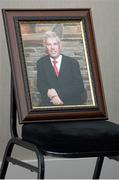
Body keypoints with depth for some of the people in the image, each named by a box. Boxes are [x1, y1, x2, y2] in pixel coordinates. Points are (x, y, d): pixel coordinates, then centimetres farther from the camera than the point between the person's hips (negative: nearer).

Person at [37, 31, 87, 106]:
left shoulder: (73, 63, 5)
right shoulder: (41, 63, 11)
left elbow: (79, 86, -3)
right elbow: (41, 85, 3)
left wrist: (58, 92, -16)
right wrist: (53, 96, -18)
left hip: (73, 103, 0)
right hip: (50, 104, 0)